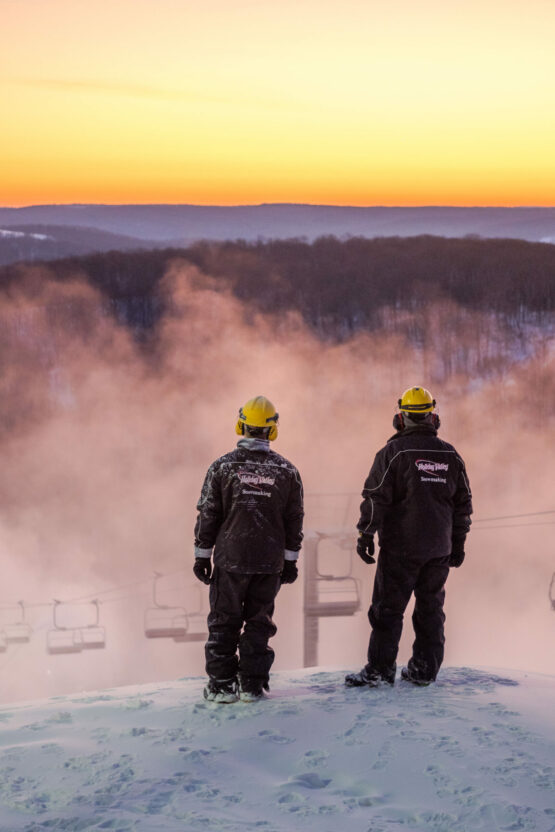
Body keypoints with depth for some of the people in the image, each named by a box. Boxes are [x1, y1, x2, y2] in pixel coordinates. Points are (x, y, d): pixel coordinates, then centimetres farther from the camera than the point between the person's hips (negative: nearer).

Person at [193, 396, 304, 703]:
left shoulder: (223, 466, -5)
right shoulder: (286, 470, 2)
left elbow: (208, 514, -2)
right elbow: (294, 519, 6)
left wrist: (201, 555, 6)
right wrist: (290, 560, 13)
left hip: (230, 560, -1)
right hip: (270, 562, 2)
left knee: (224, 622, 7)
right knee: (258, 622, 10)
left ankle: (221, 685, 8)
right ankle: (252, 684, 11)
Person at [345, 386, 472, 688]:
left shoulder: (393, 452, -7)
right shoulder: (450, 455, 9)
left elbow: (376, 497, -11)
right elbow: (463, 503, 14)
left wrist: (365, 535, -6)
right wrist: (458, 543, 20)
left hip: (401, 549, -5)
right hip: (439, 549, 5)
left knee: (388, 608, -1)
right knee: (430, 607, 11)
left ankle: (380, 669, -2)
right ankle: (424, 669, 14)